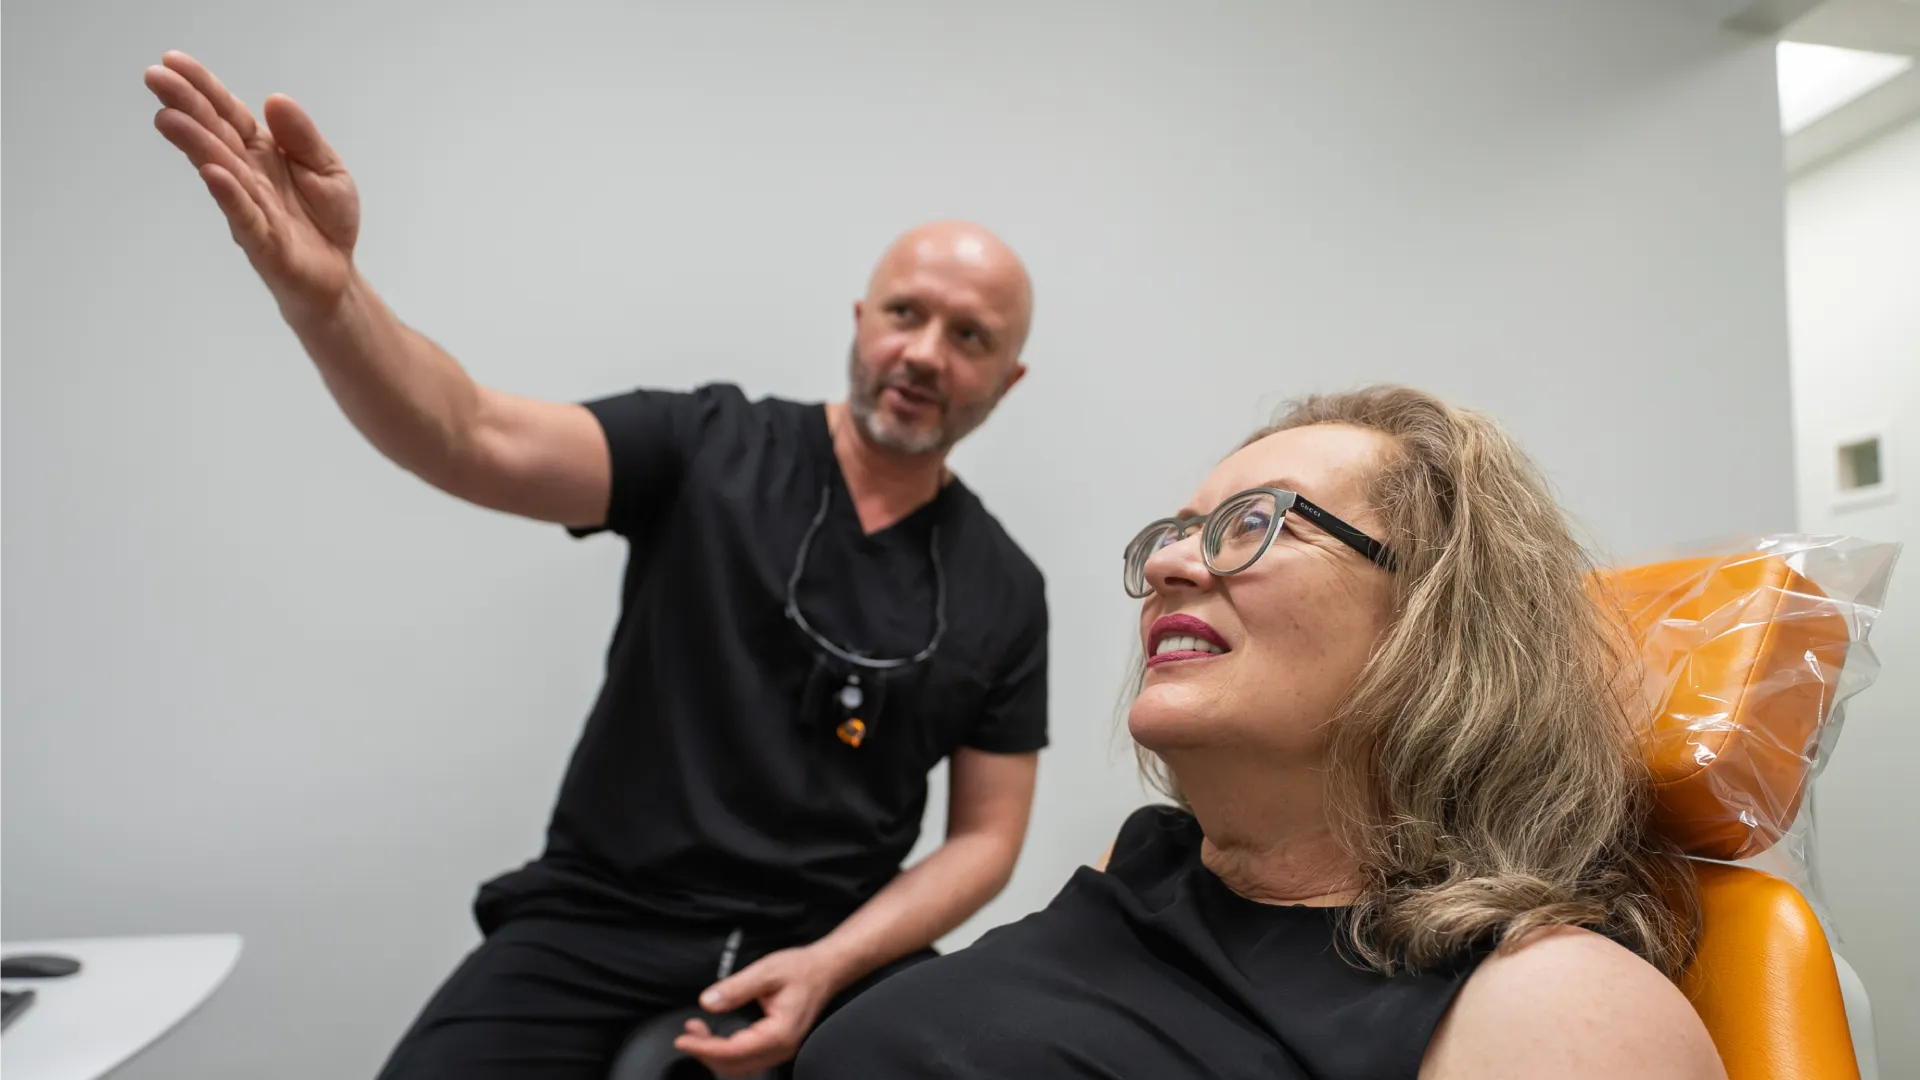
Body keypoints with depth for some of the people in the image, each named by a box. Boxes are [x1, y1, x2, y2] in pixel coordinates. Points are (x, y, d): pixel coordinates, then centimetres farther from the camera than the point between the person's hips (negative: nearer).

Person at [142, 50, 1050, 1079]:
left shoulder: (1002, 591, 2)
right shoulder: (705, 447, -3)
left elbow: (985, 837, 3)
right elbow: (475, 442, -17)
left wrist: (827, 968, -12)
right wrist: (324, 294, -36)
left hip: (834, 949, 2)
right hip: (597, 926, -1)